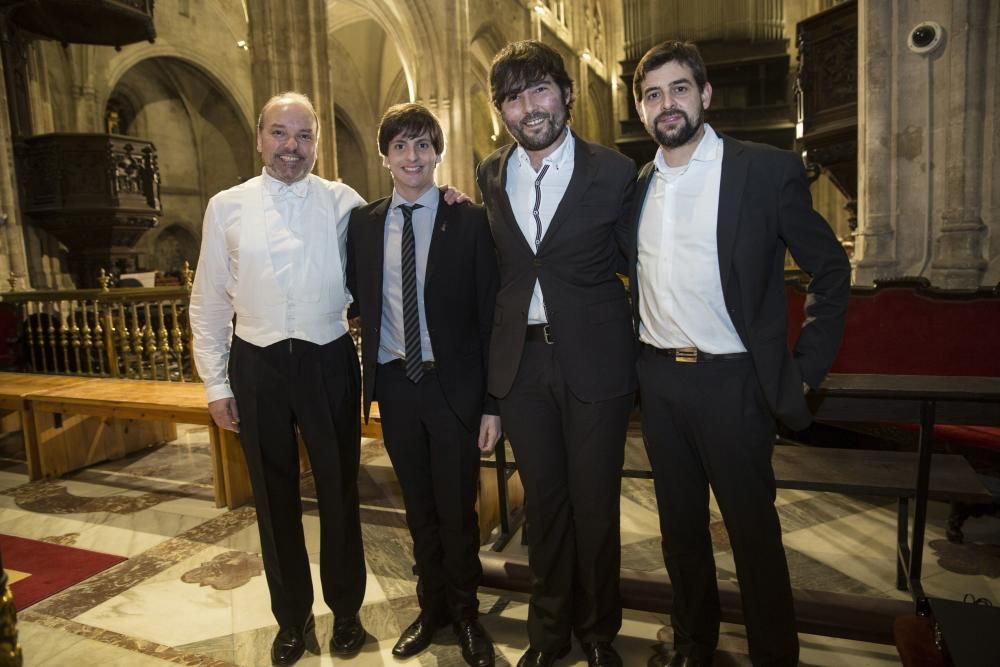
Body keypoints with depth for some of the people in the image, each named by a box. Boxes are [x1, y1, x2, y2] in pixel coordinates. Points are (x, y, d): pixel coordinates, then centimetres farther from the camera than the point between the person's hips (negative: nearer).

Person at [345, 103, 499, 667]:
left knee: (458, 508, 9)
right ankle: (433, 608, 40)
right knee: (419, 507, 18)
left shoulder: (470, 221, -6)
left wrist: (493, 402, -10)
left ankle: (465, 615, 35)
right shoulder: (363, 223, 5)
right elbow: (360, 302, 9)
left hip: (453, 384, -3)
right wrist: (367, 379, 1)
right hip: (394, 383, 3)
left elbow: (490, 314, -7)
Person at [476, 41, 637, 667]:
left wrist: (638, 344, 2)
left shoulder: (614, 171, -5)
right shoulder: (490, 176, 5)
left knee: (595, 503, 10)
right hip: (521, 359, 3)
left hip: (594, 359, -3)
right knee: (543, 500, 15)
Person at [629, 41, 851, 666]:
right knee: (680, 523, 17)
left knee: (754, 531, 7)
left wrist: (806, 368, -6)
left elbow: (832, 269, -2)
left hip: (732, 381, -4)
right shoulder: (637, 184, 7)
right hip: (658, 379, 5)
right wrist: (633, 358, 10)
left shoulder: (768, 170, -7)